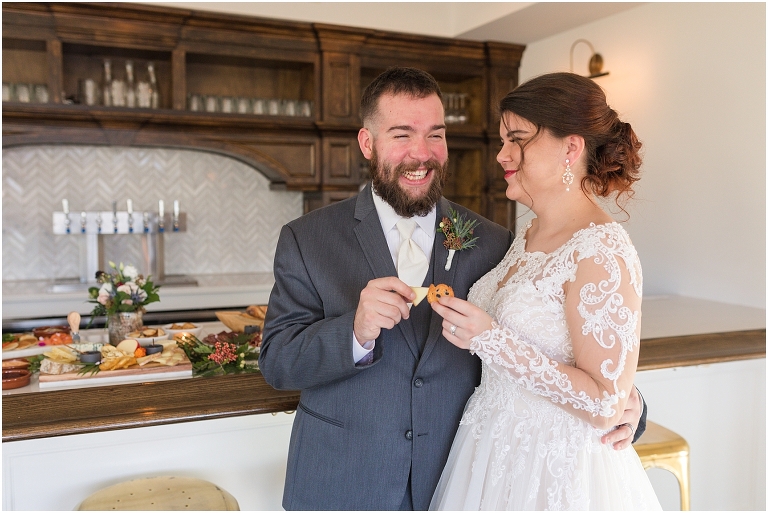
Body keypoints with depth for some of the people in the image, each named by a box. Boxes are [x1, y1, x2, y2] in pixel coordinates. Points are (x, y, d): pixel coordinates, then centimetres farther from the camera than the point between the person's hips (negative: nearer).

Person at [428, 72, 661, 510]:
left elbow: (606, 403, -23)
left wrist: (490, 340, -27)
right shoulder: (527, 236, 3)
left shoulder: (602, 252, -22)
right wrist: (463, 322, 2)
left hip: (555, 470, -7)